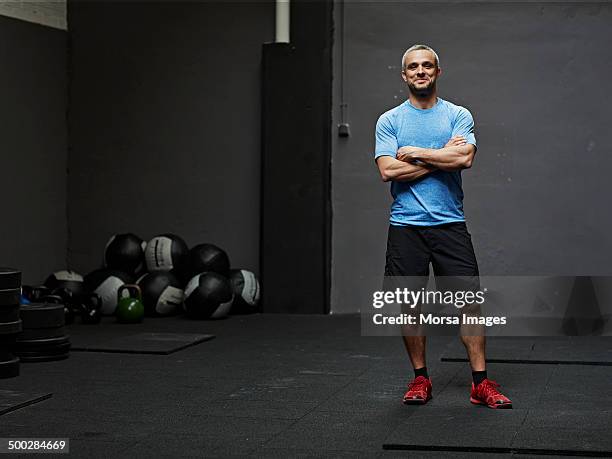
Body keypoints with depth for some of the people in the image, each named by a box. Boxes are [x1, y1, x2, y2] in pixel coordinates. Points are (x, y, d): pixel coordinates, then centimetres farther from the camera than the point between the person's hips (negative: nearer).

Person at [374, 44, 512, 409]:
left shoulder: (458, 116, 4)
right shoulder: (389, 121, 4)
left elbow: (464, 158, -15)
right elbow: (389, 171, -11)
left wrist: (416, 153, -10)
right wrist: (441, 155, -9)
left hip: (450, 224, 0)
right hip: (406, 226, 0)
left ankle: (482, 384, 0)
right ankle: (421, 379, 20)